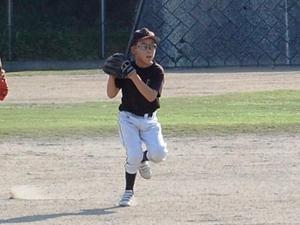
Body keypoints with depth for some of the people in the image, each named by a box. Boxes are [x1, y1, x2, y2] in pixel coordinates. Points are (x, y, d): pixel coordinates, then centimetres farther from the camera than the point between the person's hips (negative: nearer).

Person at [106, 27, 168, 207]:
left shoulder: (157, 71, -8)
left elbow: (151, 96, -23)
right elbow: (111, 94, -5)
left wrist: (135, 77, -32)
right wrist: (112, 73, -20)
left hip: (149, 120, 1)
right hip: (129, 118, -1)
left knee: (159, 154, -21)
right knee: (134, 155, -20)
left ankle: (143, 159, 17)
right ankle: (129, 192, 3)